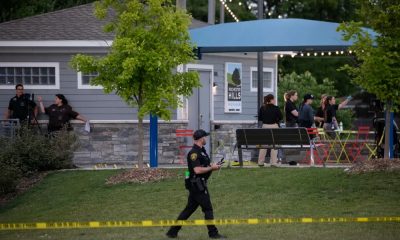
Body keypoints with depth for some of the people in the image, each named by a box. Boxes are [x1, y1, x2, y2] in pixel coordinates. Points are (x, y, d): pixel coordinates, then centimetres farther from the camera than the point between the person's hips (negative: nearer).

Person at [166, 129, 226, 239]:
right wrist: (211, 168, -16)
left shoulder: (201, 150, 15)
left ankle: (172, 232, 14)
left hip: (198, 184, 10)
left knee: (189, 209, 12)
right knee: (208, 208, -3)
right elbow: (197, 170, -24)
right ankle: (213, 233, 3)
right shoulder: (194, 153, -17)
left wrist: (213, 165, 7)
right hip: (197, 184, -10)